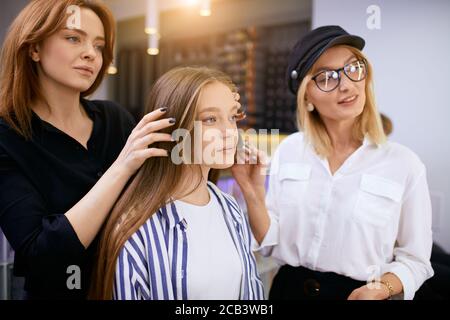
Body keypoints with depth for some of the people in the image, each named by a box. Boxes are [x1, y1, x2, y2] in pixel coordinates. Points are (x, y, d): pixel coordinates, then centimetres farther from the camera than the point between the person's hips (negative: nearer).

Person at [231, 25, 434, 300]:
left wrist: (380, 289, -21)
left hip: (358, 293, -2)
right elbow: (270, 244, -3)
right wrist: (252, 191, -17)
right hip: (289, 288, 2)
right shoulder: (288, 151, -6)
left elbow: (414, 260, -3)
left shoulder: (404, 163, -12)